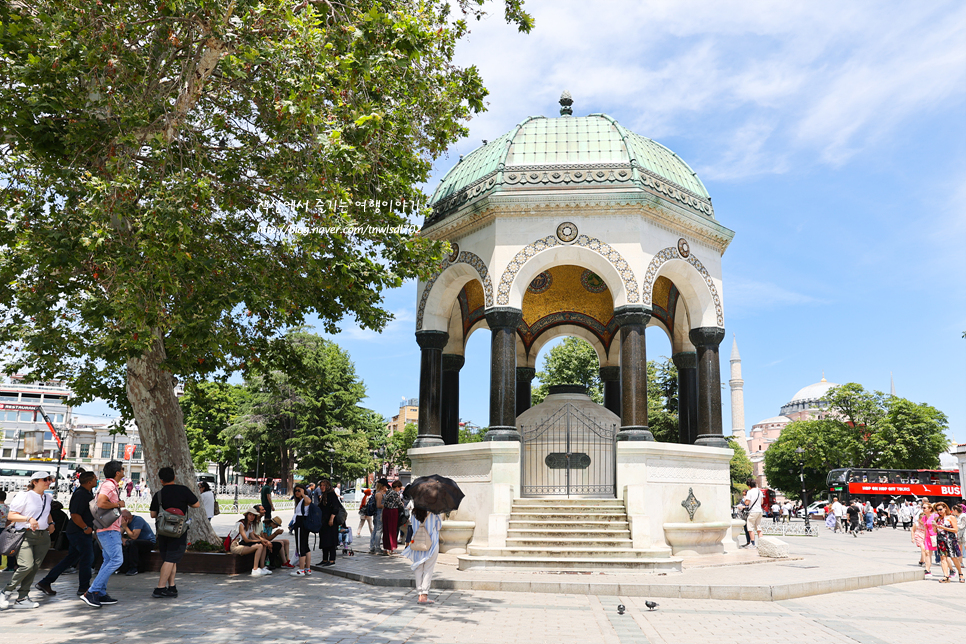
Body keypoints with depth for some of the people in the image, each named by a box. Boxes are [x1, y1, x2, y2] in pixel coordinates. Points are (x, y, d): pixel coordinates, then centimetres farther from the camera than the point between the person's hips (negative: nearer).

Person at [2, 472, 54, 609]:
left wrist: (51, 523, 20)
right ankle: (8, 591, 3)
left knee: (35, 567, 1)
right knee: (27, 565, -19)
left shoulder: (47, 497, 15)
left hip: (43, 536, 7)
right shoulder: (24, 496, -6)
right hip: (25, 535, -7)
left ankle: (22, 598, 8)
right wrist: (28, 519, -20)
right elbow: (10, 515, -8)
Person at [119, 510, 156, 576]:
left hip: (149, 542, -8)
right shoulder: (126, 521, 3)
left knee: (133, 543, -34)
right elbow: (120, 534, 3)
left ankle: (134, 569, -25)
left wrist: (125, 526, -24)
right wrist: (122, 539, -19)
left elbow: (134, 536, -28)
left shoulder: (138, 520, -21)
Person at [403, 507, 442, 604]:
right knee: (428, 570, 2)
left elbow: (414, 528, 9)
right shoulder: (433, 514, -10)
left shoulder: (414, 514, 0)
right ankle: (424, 595, -3)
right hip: (431, 544, -3)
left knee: (419, 570, 11)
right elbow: (439, 526, 2)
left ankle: (420, 594, 12)